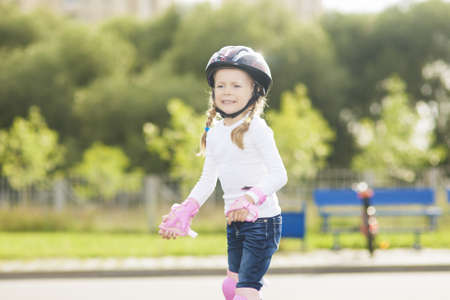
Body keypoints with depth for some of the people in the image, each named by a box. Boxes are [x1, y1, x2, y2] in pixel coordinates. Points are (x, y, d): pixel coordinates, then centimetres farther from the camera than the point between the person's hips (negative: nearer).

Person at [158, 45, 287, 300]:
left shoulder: (255, 128, -14)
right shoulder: (215, 132, 8)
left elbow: (278, 174, -21)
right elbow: (208, 180, 17)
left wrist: (250, 198, -34)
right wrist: (185, 211, 10)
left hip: (261, 219, -8)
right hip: (234, 222, 8)